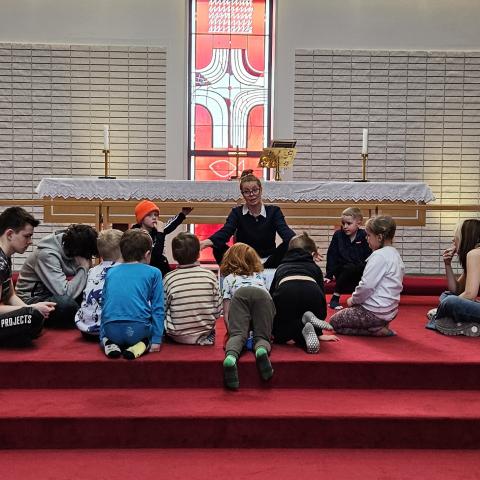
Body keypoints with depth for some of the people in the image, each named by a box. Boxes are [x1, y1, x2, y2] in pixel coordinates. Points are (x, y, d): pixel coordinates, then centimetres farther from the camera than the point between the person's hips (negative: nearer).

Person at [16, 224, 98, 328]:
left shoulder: (70, 248, -7)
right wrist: (84, 268, -26)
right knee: (65, 303, -37)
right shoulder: (47, 255, -28)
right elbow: (65, 293, -35)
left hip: (56, 294, 7)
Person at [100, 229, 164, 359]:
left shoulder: (111, 272, 17)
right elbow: (158, 308, 2)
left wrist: (102, 336, 31)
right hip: (139, 330, -3)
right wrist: (157, 340, 5)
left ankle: (110, 343, 3)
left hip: (111, 330, 3)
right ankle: (142, 344, 0)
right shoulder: (153, 273, 7)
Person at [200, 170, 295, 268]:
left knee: (287, 245, -27)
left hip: (268, 262, 1)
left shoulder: (273, 211, 4)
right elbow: (225, 231, -16)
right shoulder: (237, 212, 4)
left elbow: (285, 231, -15)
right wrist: (207, 242, -40)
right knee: (219, 248, -27)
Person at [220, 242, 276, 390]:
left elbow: (226, 313, 25)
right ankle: (261, 350, -35)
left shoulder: (228, 278, 37)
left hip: (240, 295, -1)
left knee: (238, 334, -11)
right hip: (263, 295, 1)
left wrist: (231, 332, 25)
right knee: (261, 336, 2)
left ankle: (231, 356, -45)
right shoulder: (260, 276, 45)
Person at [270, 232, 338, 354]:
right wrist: (319, 334, 38)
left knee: (278, 335, 23)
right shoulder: (315, 268, 34)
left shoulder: (281, 267, 37)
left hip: (285, 294, -1)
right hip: (312, 295, 1)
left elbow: (270, 297, 43)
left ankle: (302, 327, -7)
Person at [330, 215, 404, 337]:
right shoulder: (395, 254, 10)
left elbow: (366, 286, -24)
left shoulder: (379, 255, -20)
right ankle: (380, 325, 10)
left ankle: (376, 330, -5)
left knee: (334, 322, 6)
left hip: (375, 312, -10)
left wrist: (353, 300, -5)